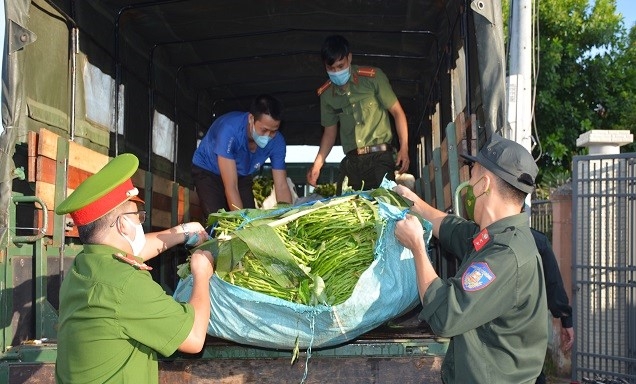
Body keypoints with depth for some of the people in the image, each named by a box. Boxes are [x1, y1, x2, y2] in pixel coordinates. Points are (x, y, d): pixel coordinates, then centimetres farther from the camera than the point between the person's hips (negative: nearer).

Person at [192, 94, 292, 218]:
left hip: (241, 175, 4)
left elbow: (281, 186, -20)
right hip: (208, 170, -4)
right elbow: (230, 188, -39)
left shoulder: (277, 141, -24)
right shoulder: (229, 129, -38)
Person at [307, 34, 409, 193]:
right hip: (351, 162, 4)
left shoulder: (373, 77, -3)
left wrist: (404, 148, -12)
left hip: (379, 158, -4)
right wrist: (317, 164, 8)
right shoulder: (326, 94, 10)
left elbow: (397, 112, -1)